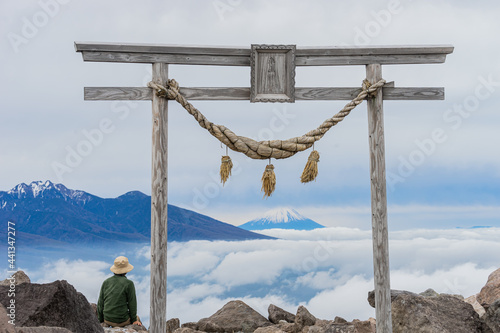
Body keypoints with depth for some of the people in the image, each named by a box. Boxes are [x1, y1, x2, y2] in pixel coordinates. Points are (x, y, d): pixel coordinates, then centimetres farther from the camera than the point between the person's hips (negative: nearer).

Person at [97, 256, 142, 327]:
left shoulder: (106, 282, -1)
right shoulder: (129, 284, -14)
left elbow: (100, 303, 2)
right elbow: (132, 303, -10)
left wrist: (100, 321, 12)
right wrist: (134, 320, 4)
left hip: (108, 320, 4)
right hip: (122, 321, -4)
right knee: (137, 318, 29)